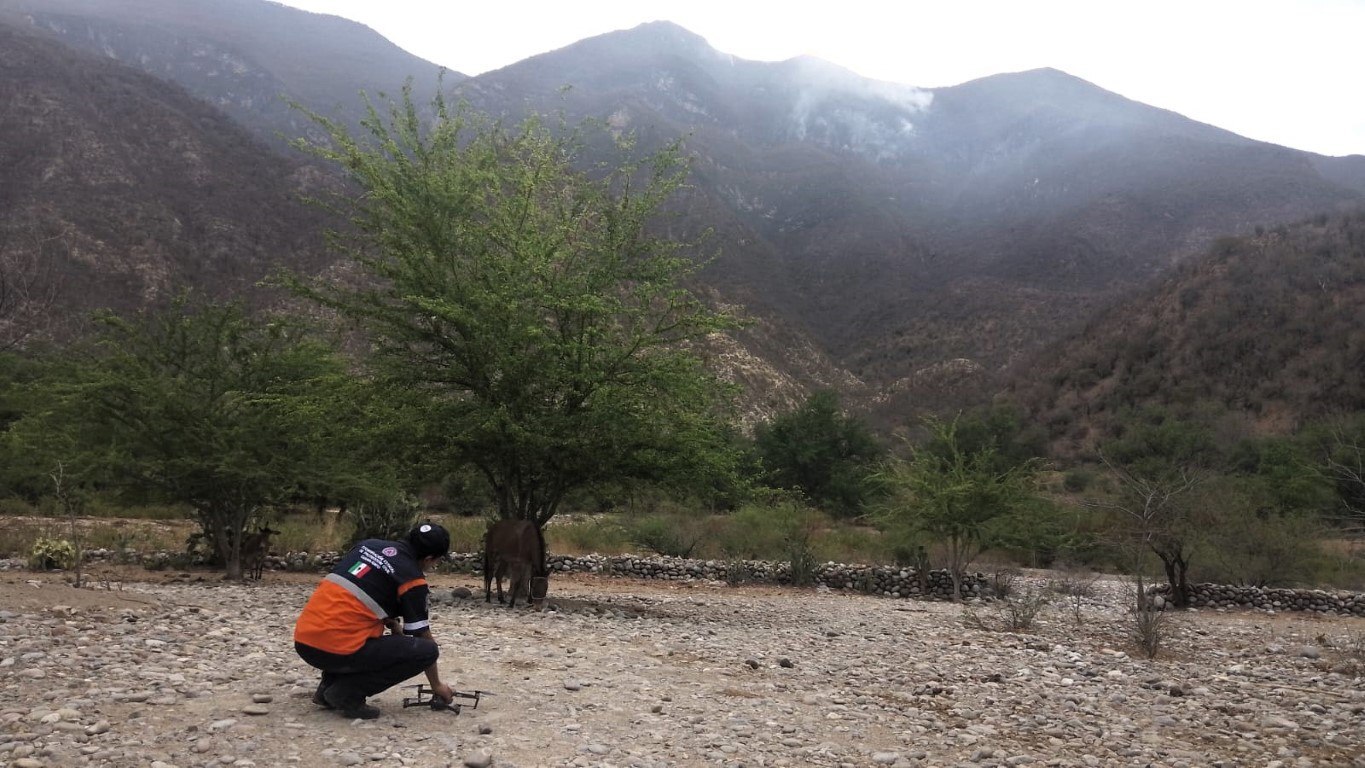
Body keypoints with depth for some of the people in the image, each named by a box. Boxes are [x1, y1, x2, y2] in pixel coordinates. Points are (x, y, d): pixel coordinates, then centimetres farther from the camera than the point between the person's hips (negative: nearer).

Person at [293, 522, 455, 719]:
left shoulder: (368, 544, 15)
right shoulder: (412, 579, -3)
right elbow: (423, 636, 4)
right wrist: (437, 685, 18)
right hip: (336, 650, -8)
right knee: (426, 650, -1)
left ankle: (329, 686, 19)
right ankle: (348, 693, -4)